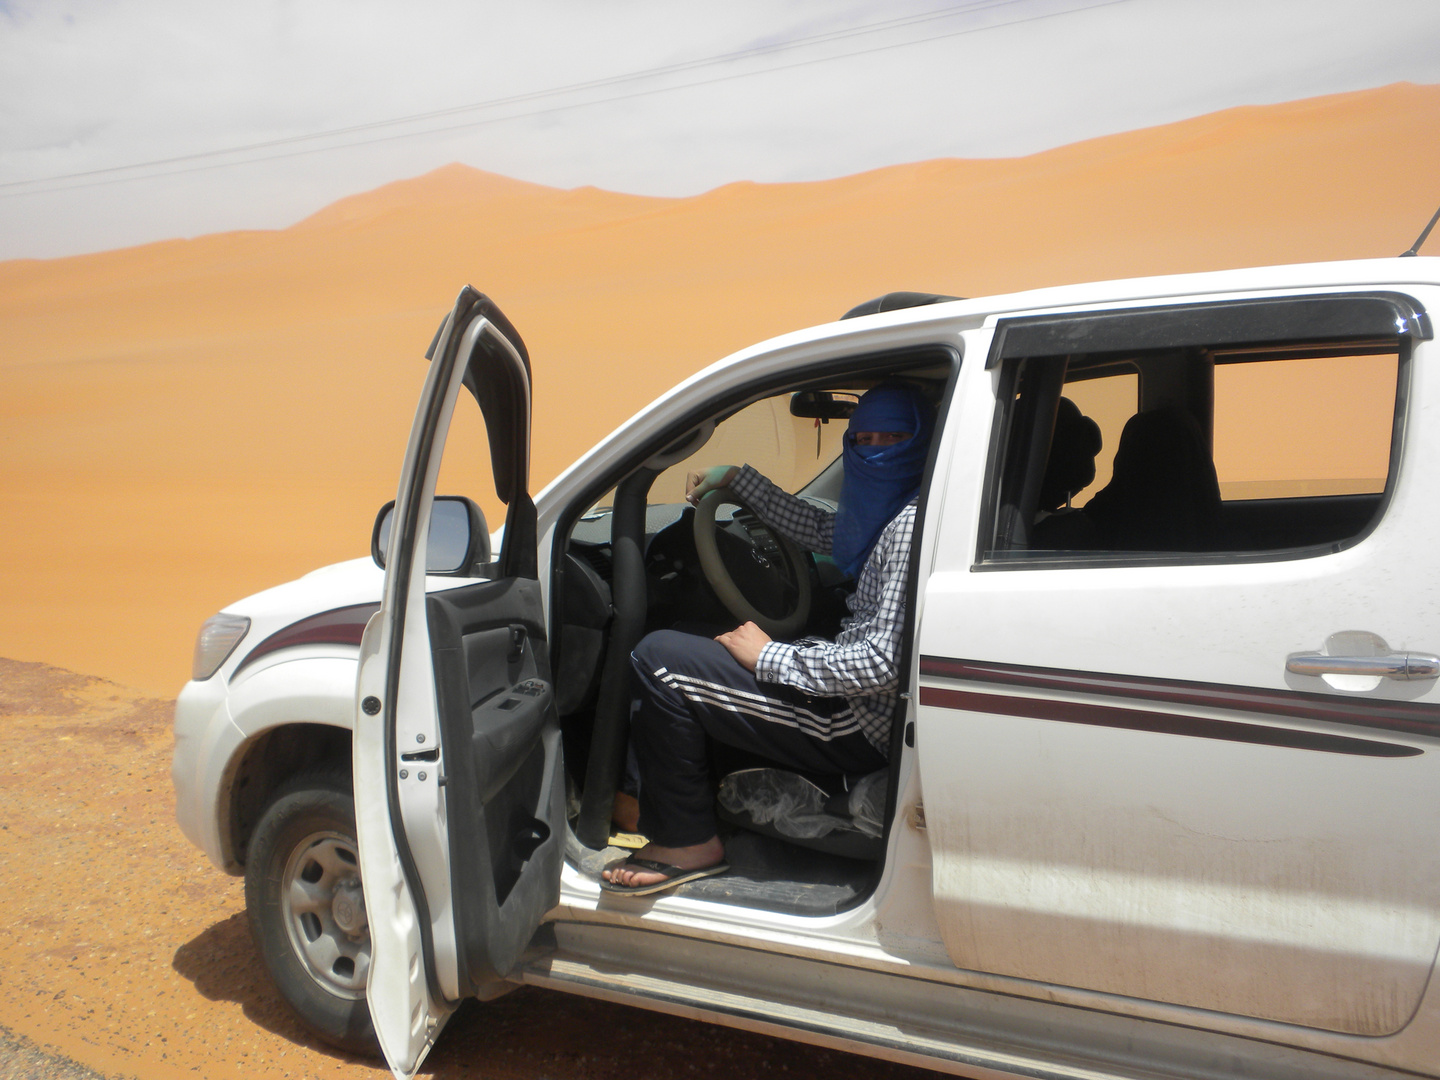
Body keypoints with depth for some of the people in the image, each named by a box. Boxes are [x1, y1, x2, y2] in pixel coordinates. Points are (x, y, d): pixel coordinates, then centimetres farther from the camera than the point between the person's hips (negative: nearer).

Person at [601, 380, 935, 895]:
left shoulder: (912, 524, -21)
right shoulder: (884, 512, 10)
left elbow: (884, 663, -27)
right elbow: (818, 529, 27)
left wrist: (770, 657, -18)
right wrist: (738, 478, 27)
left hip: (858, 728, -11)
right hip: (849, 692, 11)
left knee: (659, 658, -17)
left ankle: (689, 845, -2)